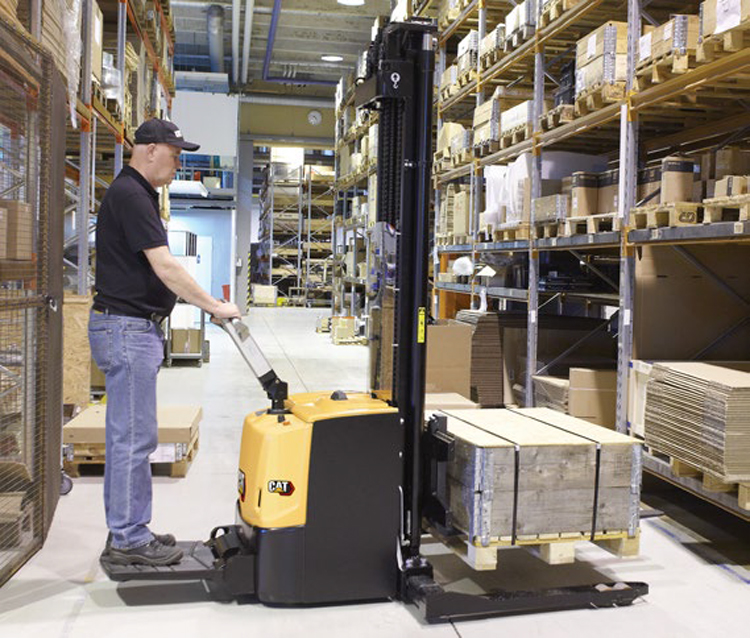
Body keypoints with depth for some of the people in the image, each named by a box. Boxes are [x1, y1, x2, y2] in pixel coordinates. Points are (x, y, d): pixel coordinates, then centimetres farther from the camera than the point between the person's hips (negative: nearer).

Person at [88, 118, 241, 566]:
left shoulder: (139, 194, 18)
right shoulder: (129, 195, -15)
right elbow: (165, 267, -20)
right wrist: (214, 307, -13)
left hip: (136, 328, 11)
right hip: (126, 328, -11)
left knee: (130, 436, 14)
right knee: (133, 437, -4)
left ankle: (129, 530, 23)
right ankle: (129, 540, 6)